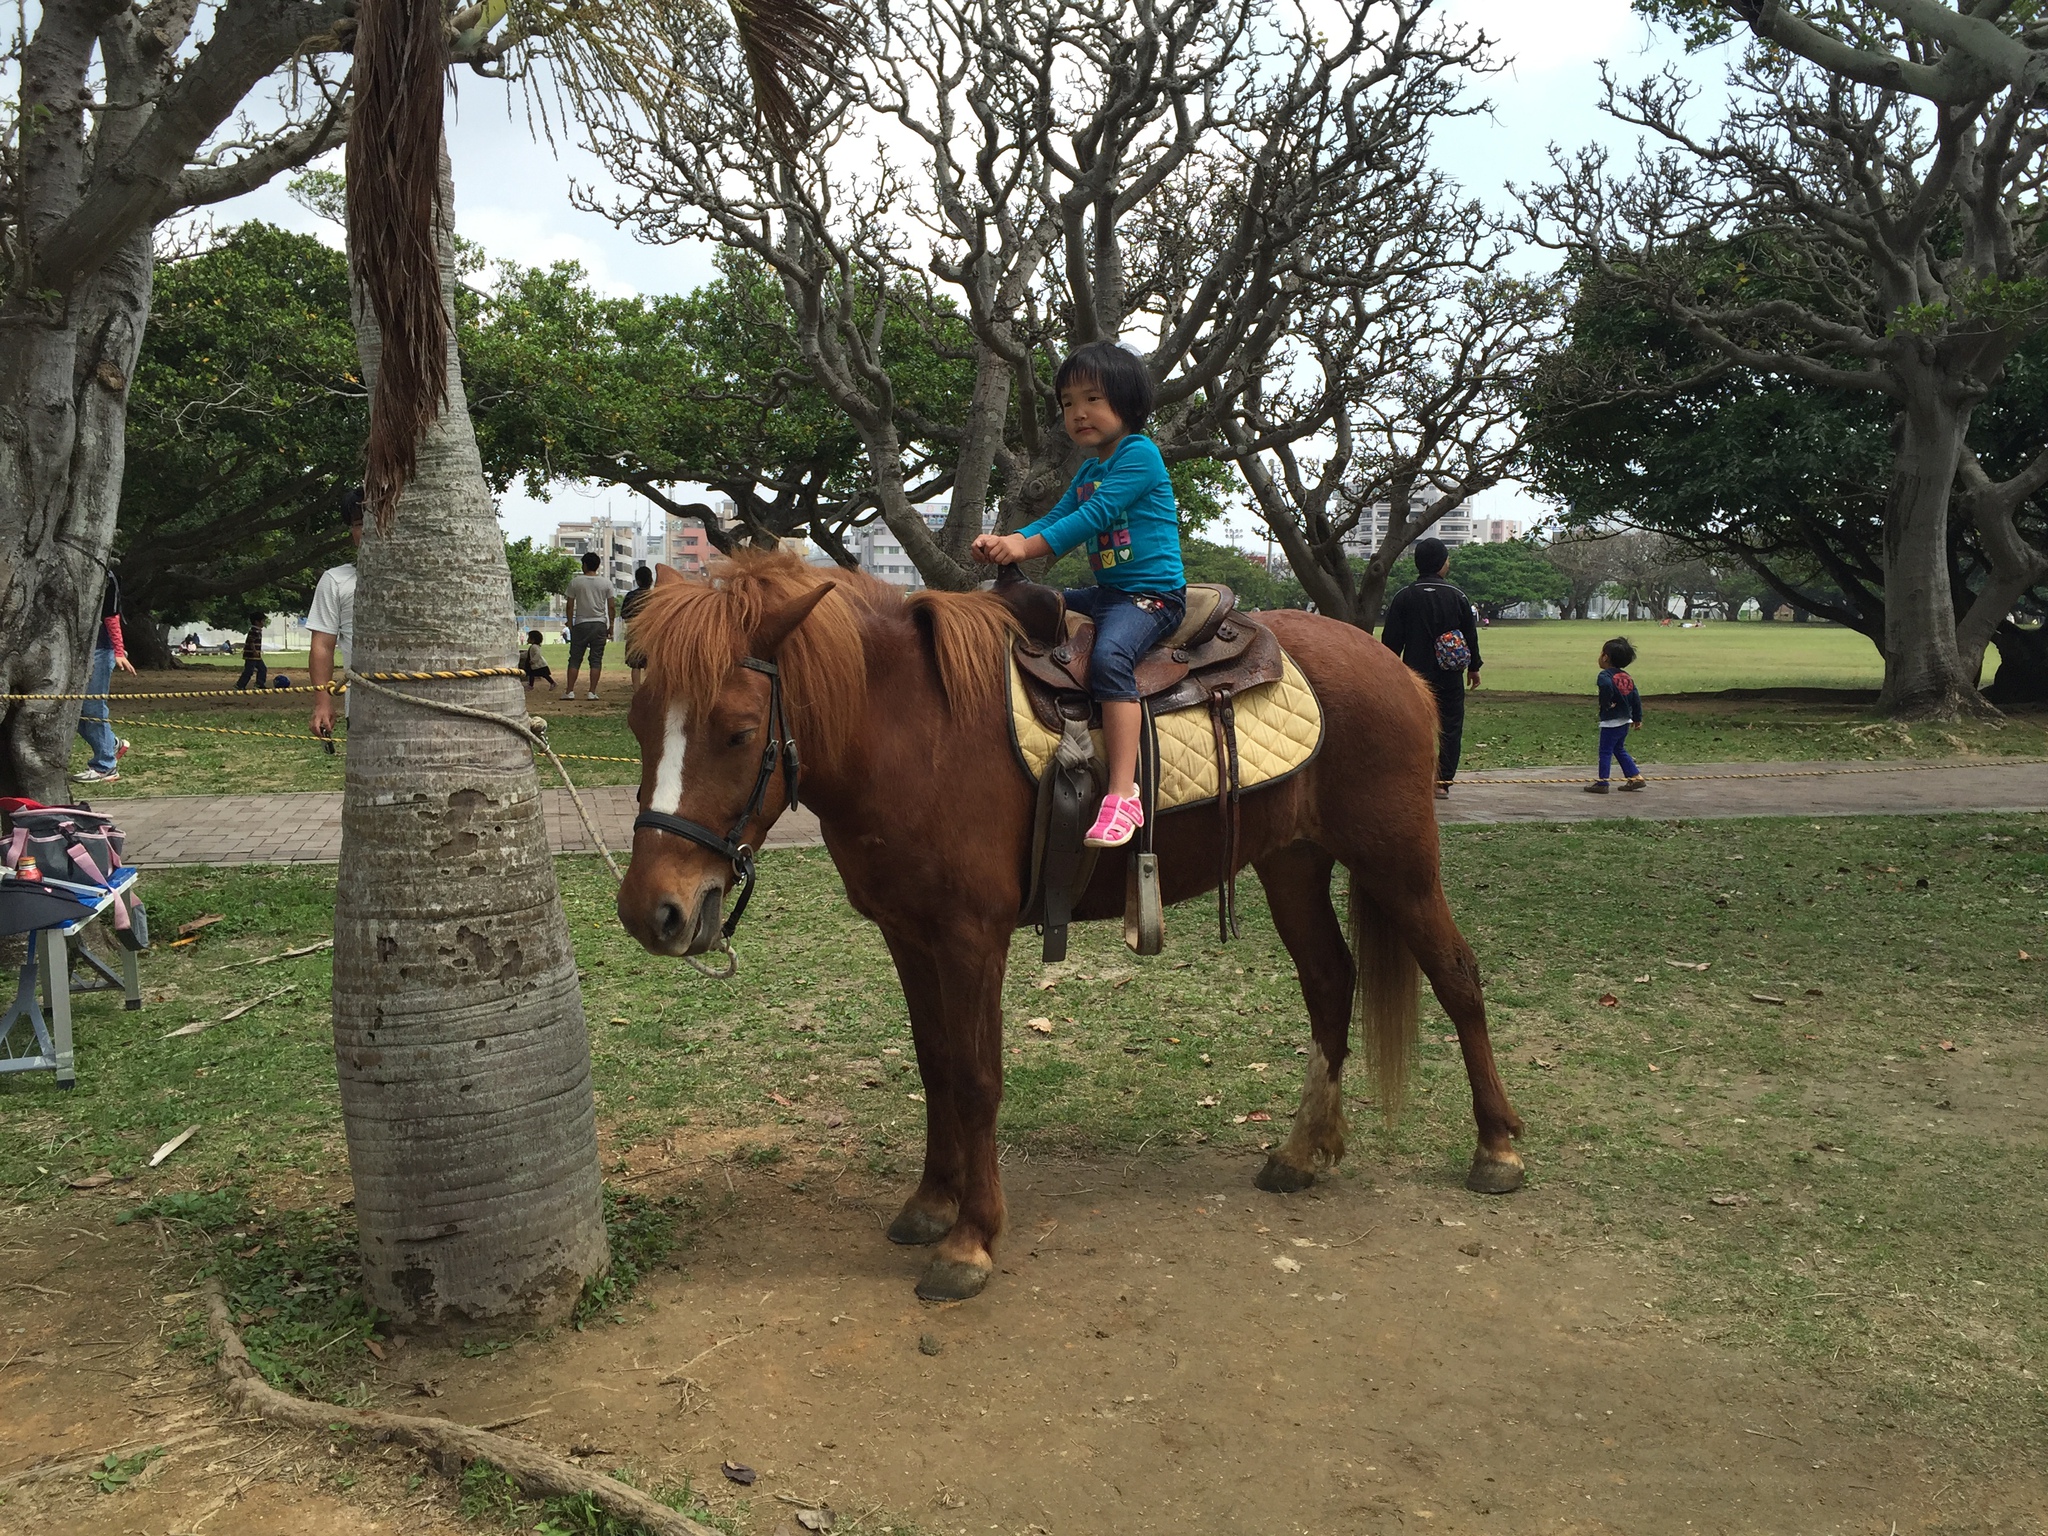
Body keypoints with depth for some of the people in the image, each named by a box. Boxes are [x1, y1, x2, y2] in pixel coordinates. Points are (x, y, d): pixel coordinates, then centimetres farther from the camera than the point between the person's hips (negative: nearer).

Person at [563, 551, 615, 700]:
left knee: (575, 659, 6)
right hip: (600, 624, 1)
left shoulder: (575, 583, -1)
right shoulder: (606, 583, 2)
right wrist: (610, 626, 10)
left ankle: (569, 691, 3)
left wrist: (570, 625, 10)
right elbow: (611, 607, 2)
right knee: (596, 660, 3)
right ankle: (592, 692, -1)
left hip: (581, 624, -1)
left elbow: (570, 606, 1)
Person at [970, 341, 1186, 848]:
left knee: (1109, 655, -35)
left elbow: (1093, 517, -17)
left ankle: (1124, 795, -42)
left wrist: (1026, 548, -20)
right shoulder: (1089, 471, 20)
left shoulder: (1139, 454, -8)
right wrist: (1003, 542, -7)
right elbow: (1054, 520, 12)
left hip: (1152, 592, -10)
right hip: (1105, 591, 10)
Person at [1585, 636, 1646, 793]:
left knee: (1605, 752, 0)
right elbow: (1636, 697, 11)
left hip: (1610, 722, -8)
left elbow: (1607, 686, -39)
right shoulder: (1626, 676, 9)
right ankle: (1636, 777, 19)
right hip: (1625, 721, 8)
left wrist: (1606, 705, -24)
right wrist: (1637, 718, 17)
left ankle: (1602, 783, 4)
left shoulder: (1605, 675, -15)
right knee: (1620, 750, 20)